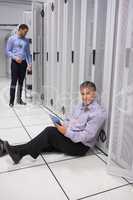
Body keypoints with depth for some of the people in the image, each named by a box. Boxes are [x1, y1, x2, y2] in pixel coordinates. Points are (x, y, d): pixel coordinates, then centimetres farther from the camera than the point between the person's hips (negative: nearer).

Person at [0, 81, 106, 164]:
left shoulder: (99, 112, -16)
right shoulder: (80, 106, 11)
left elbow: (87, 136, -21)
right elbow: (68, 120, 16)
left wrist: (67, 132, -23)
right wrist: (63, 126, -6)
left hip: (80, 146, -7)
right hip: (68, 137, 8)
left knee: (50, 131, -23)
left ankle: (16, 150, -17)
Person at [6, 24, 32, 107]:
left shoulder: (26, 40, 12)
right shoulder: (12, 39, 1)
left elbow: (28, 53, 14)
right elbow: (8, 51, -1)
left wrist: (30, 63, 5)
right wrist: (15, 57, -17)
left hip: (23, 63, 4)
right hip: (15, 62, -4)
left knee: (21, 82, 8)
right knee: (14, 81, -7)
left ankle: (19, 99, 17)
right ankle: (11, 101, -4)